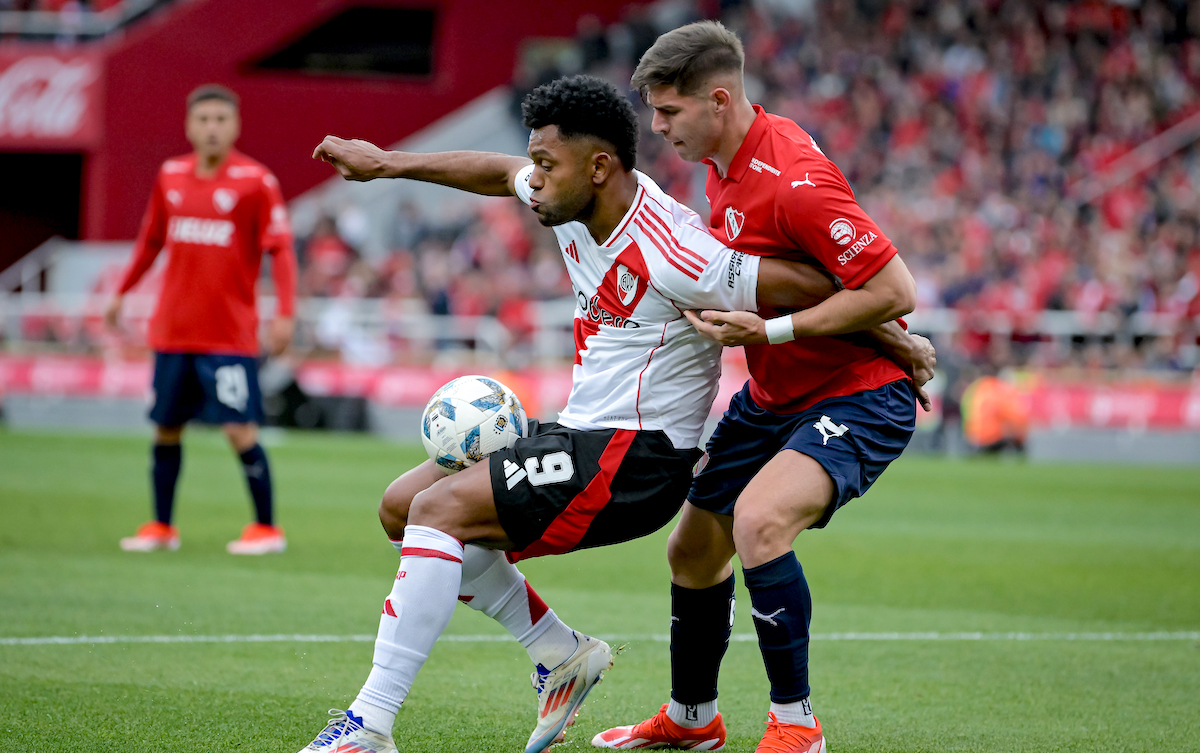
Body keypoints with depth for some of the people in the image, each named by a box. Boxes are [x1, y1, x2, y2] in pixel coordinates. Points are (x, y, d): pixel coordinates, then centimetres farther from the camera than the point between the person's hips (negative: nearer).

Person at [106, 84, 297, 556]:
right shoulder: (170, 176, 7)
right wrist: (122, 292, 25)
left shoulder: (256, 181, -8)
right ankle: (161, 526, 21)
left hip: (230, 334, -5)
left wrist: (284, 313, -19)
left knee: (239, 429, -9)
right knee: (166, 427, 9)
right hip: (172, 329, 5)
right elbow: (151, 239, 21)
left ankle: (266, 528, 3)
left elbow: (280, 250, -9)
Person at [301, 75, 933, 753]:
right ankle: (561, 654, 12)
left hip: (635, 461, -10)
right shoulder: (577, 206, 3)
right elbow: (500, 174, 24)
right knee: (402, 506, 8)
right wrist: (386, 163, 29)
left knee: (438, 510, -21)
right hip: (579, 437, 10)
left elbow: (815, 288, -21)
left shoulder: (672, 258, -24)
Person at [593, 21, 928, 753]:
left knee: (759, 520, -31)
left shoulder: (794, 183, -27)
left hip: (857, 398, -10)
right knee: (693, 550, 14)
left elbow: (896, 290, -28)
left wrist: (770, 332, -28)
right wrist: (712, 297, 7)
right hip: (772, 398, 10)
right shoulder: (726, 159, 2)